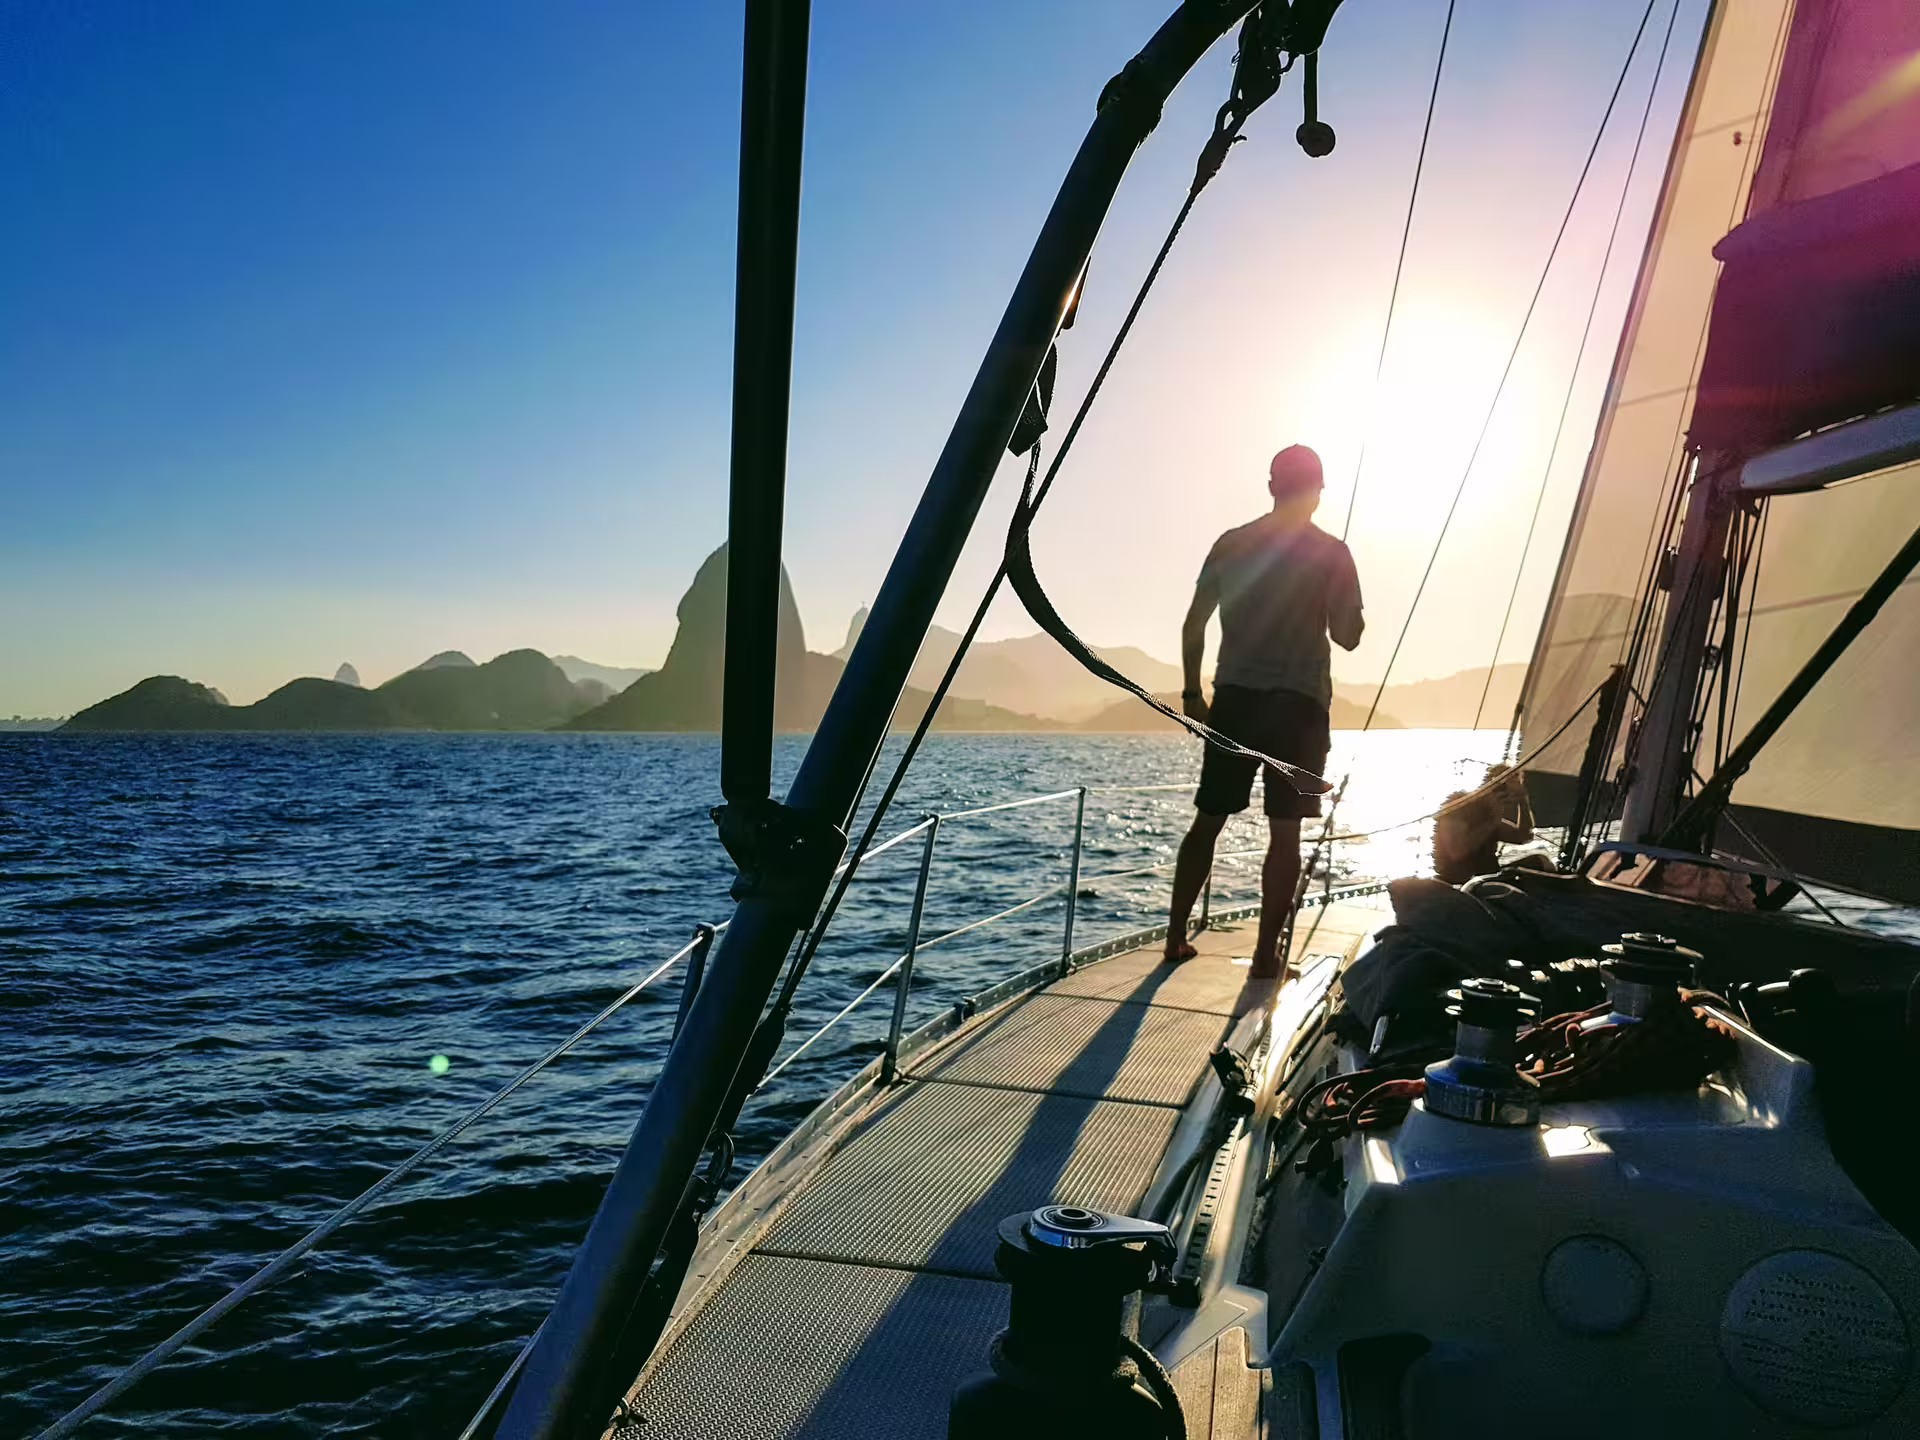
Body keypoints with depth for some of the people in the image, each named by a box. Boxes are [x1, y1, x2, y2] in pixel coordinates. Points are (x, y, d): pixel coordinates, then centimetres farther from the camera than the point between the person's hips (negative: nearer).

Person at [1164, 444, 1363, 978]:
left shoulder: (1230, 544, 7)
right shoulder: (1330, 552, -2)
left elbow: (1193, 625, 7)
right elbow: (1348, 636, -3)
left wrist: (1193, 694, 14)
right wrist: (1345, 612, 18)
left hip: (1234, 698, 3)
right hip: (1298, 702, -3)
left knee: (1207, 820, 10)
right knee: (1285, 831, 1)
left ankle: (1176, 938, 12)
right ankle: (1267, 953, 1)